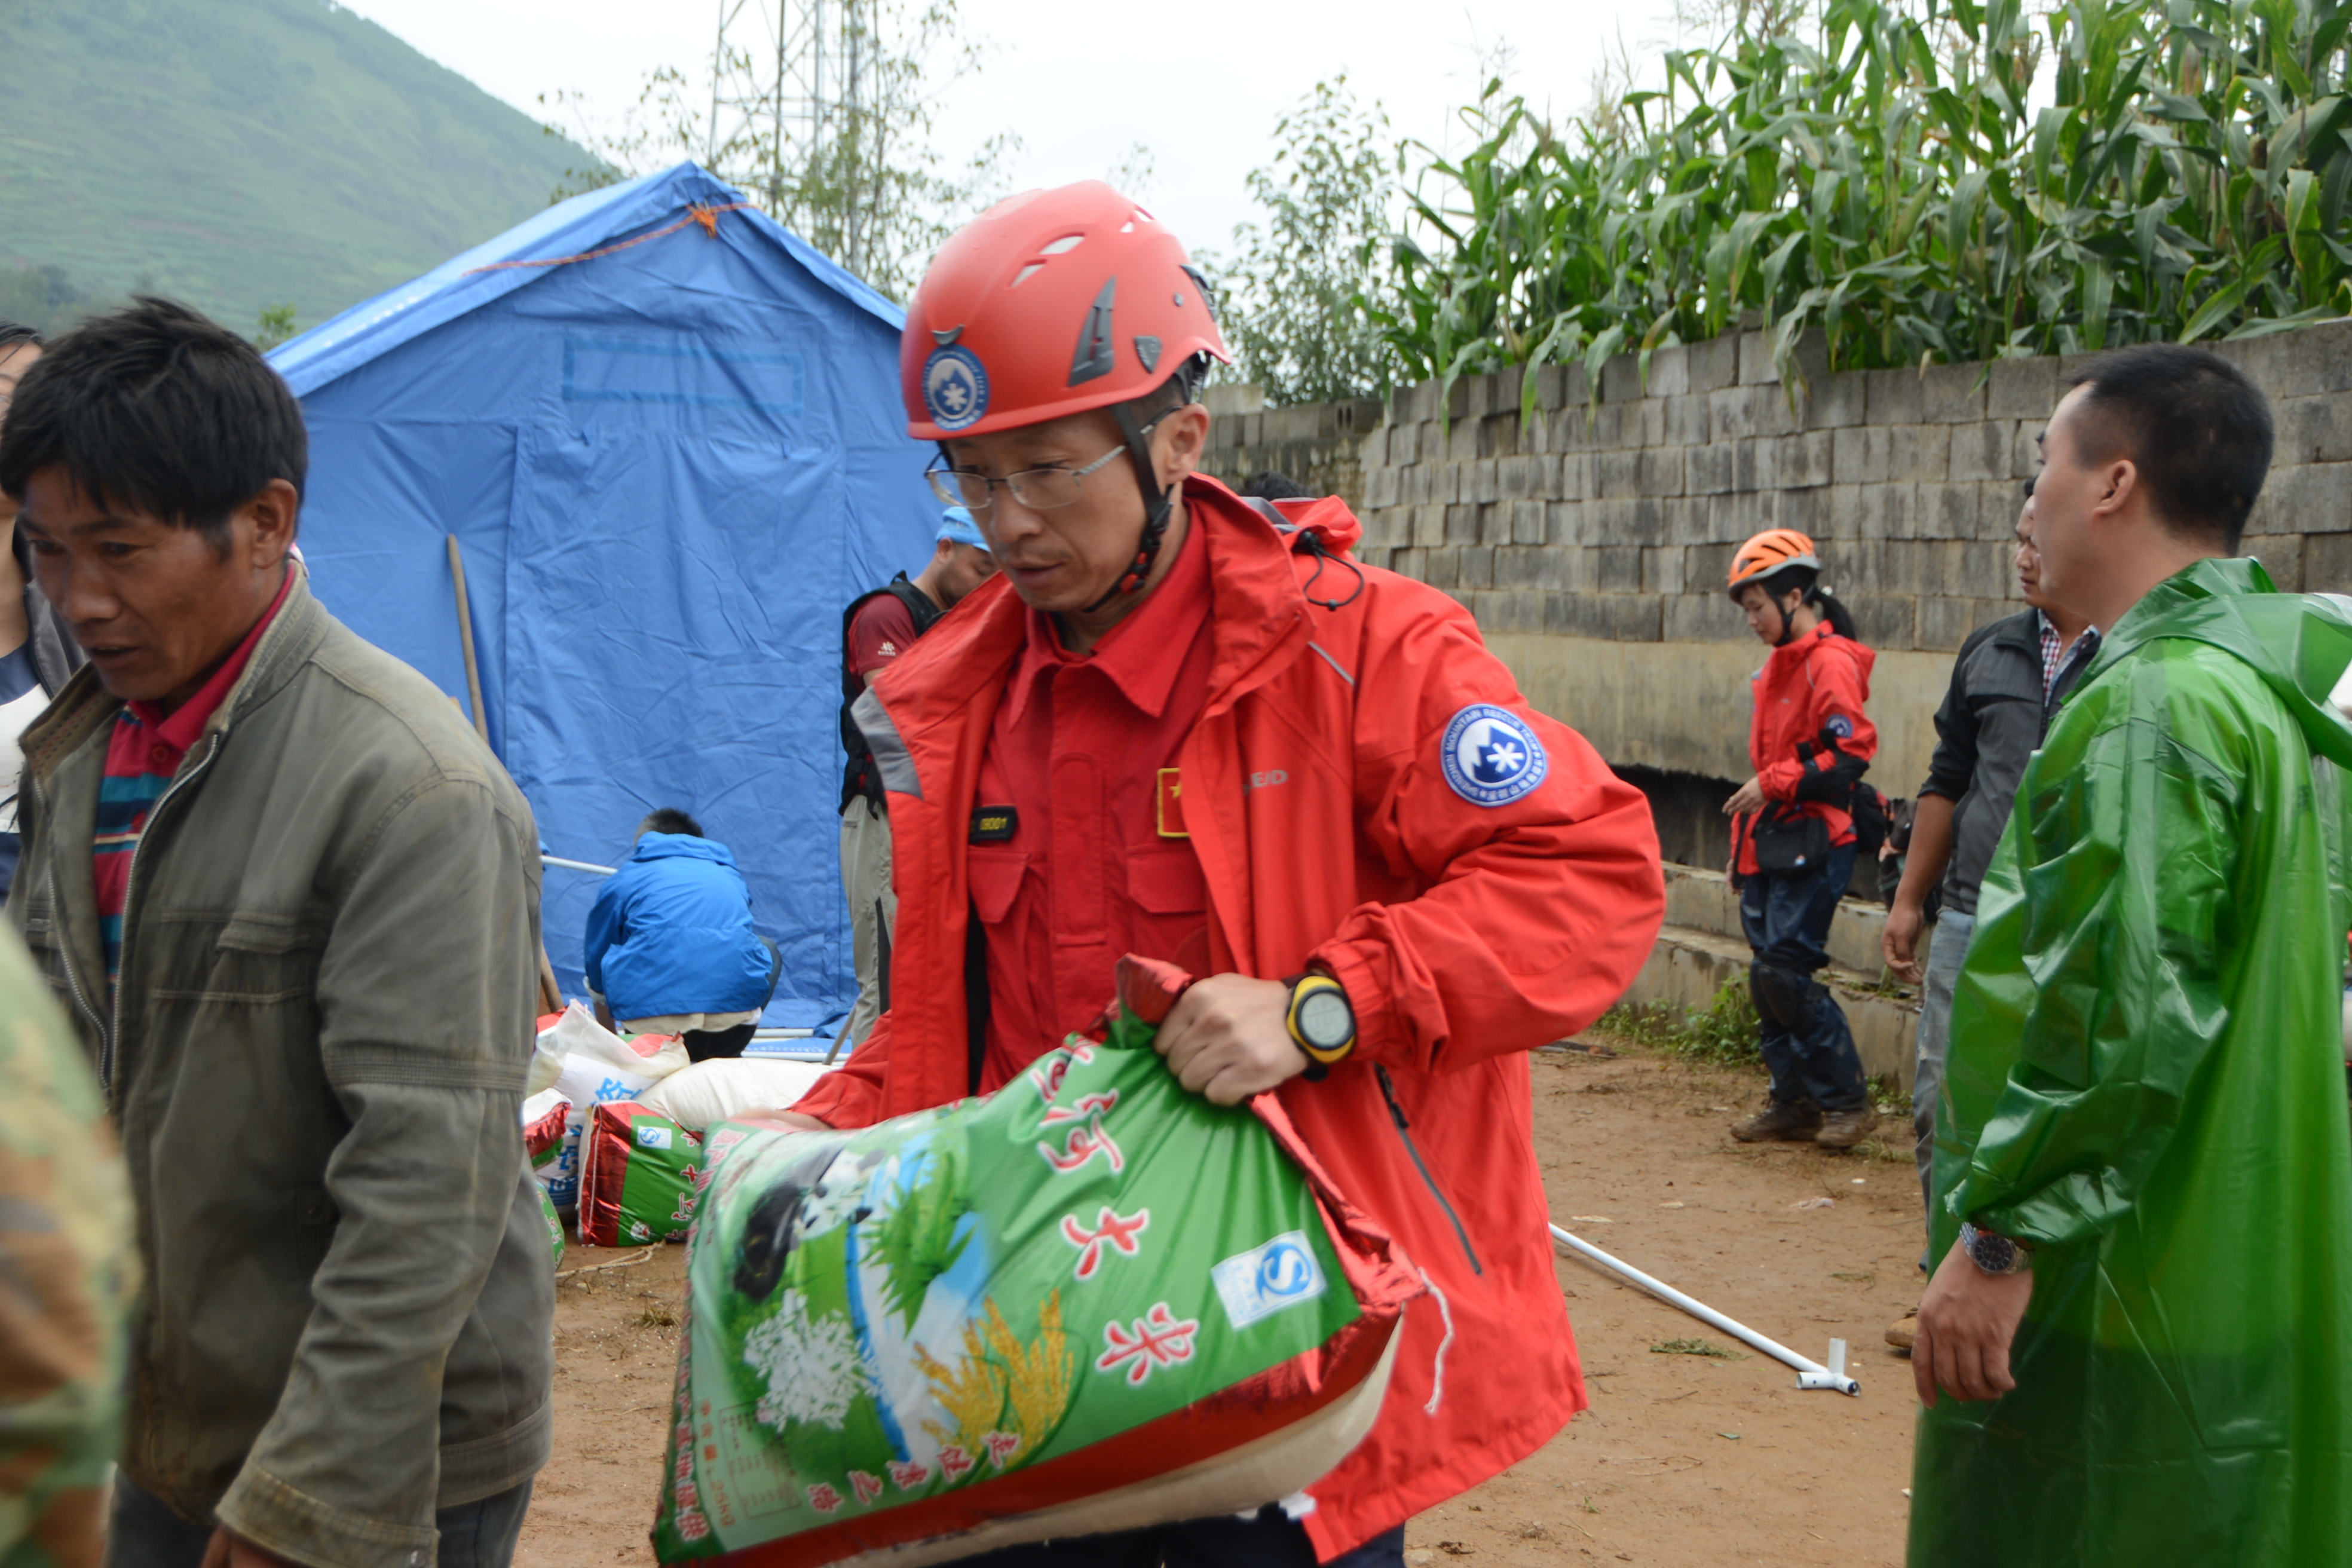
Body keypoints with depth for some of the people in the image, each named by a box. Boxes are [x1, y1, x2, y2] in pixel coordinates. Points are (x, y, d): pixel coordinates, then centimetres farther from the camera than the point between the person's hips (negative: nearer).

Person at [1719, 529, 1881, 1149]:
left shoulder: (1830, 662, -11)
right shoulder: (1779, 667, 19)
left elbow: (1851, 753, -19)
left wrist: (1773, 784, -17)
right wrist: (1743, 843, 24)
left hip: (1811, 845, -9)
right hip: (1771, 843, 9)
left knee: (1784, 972, -12)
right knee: (1768, 976, 8)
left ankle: (1848, 1100, -1)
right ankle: (1794, 1103, 15)